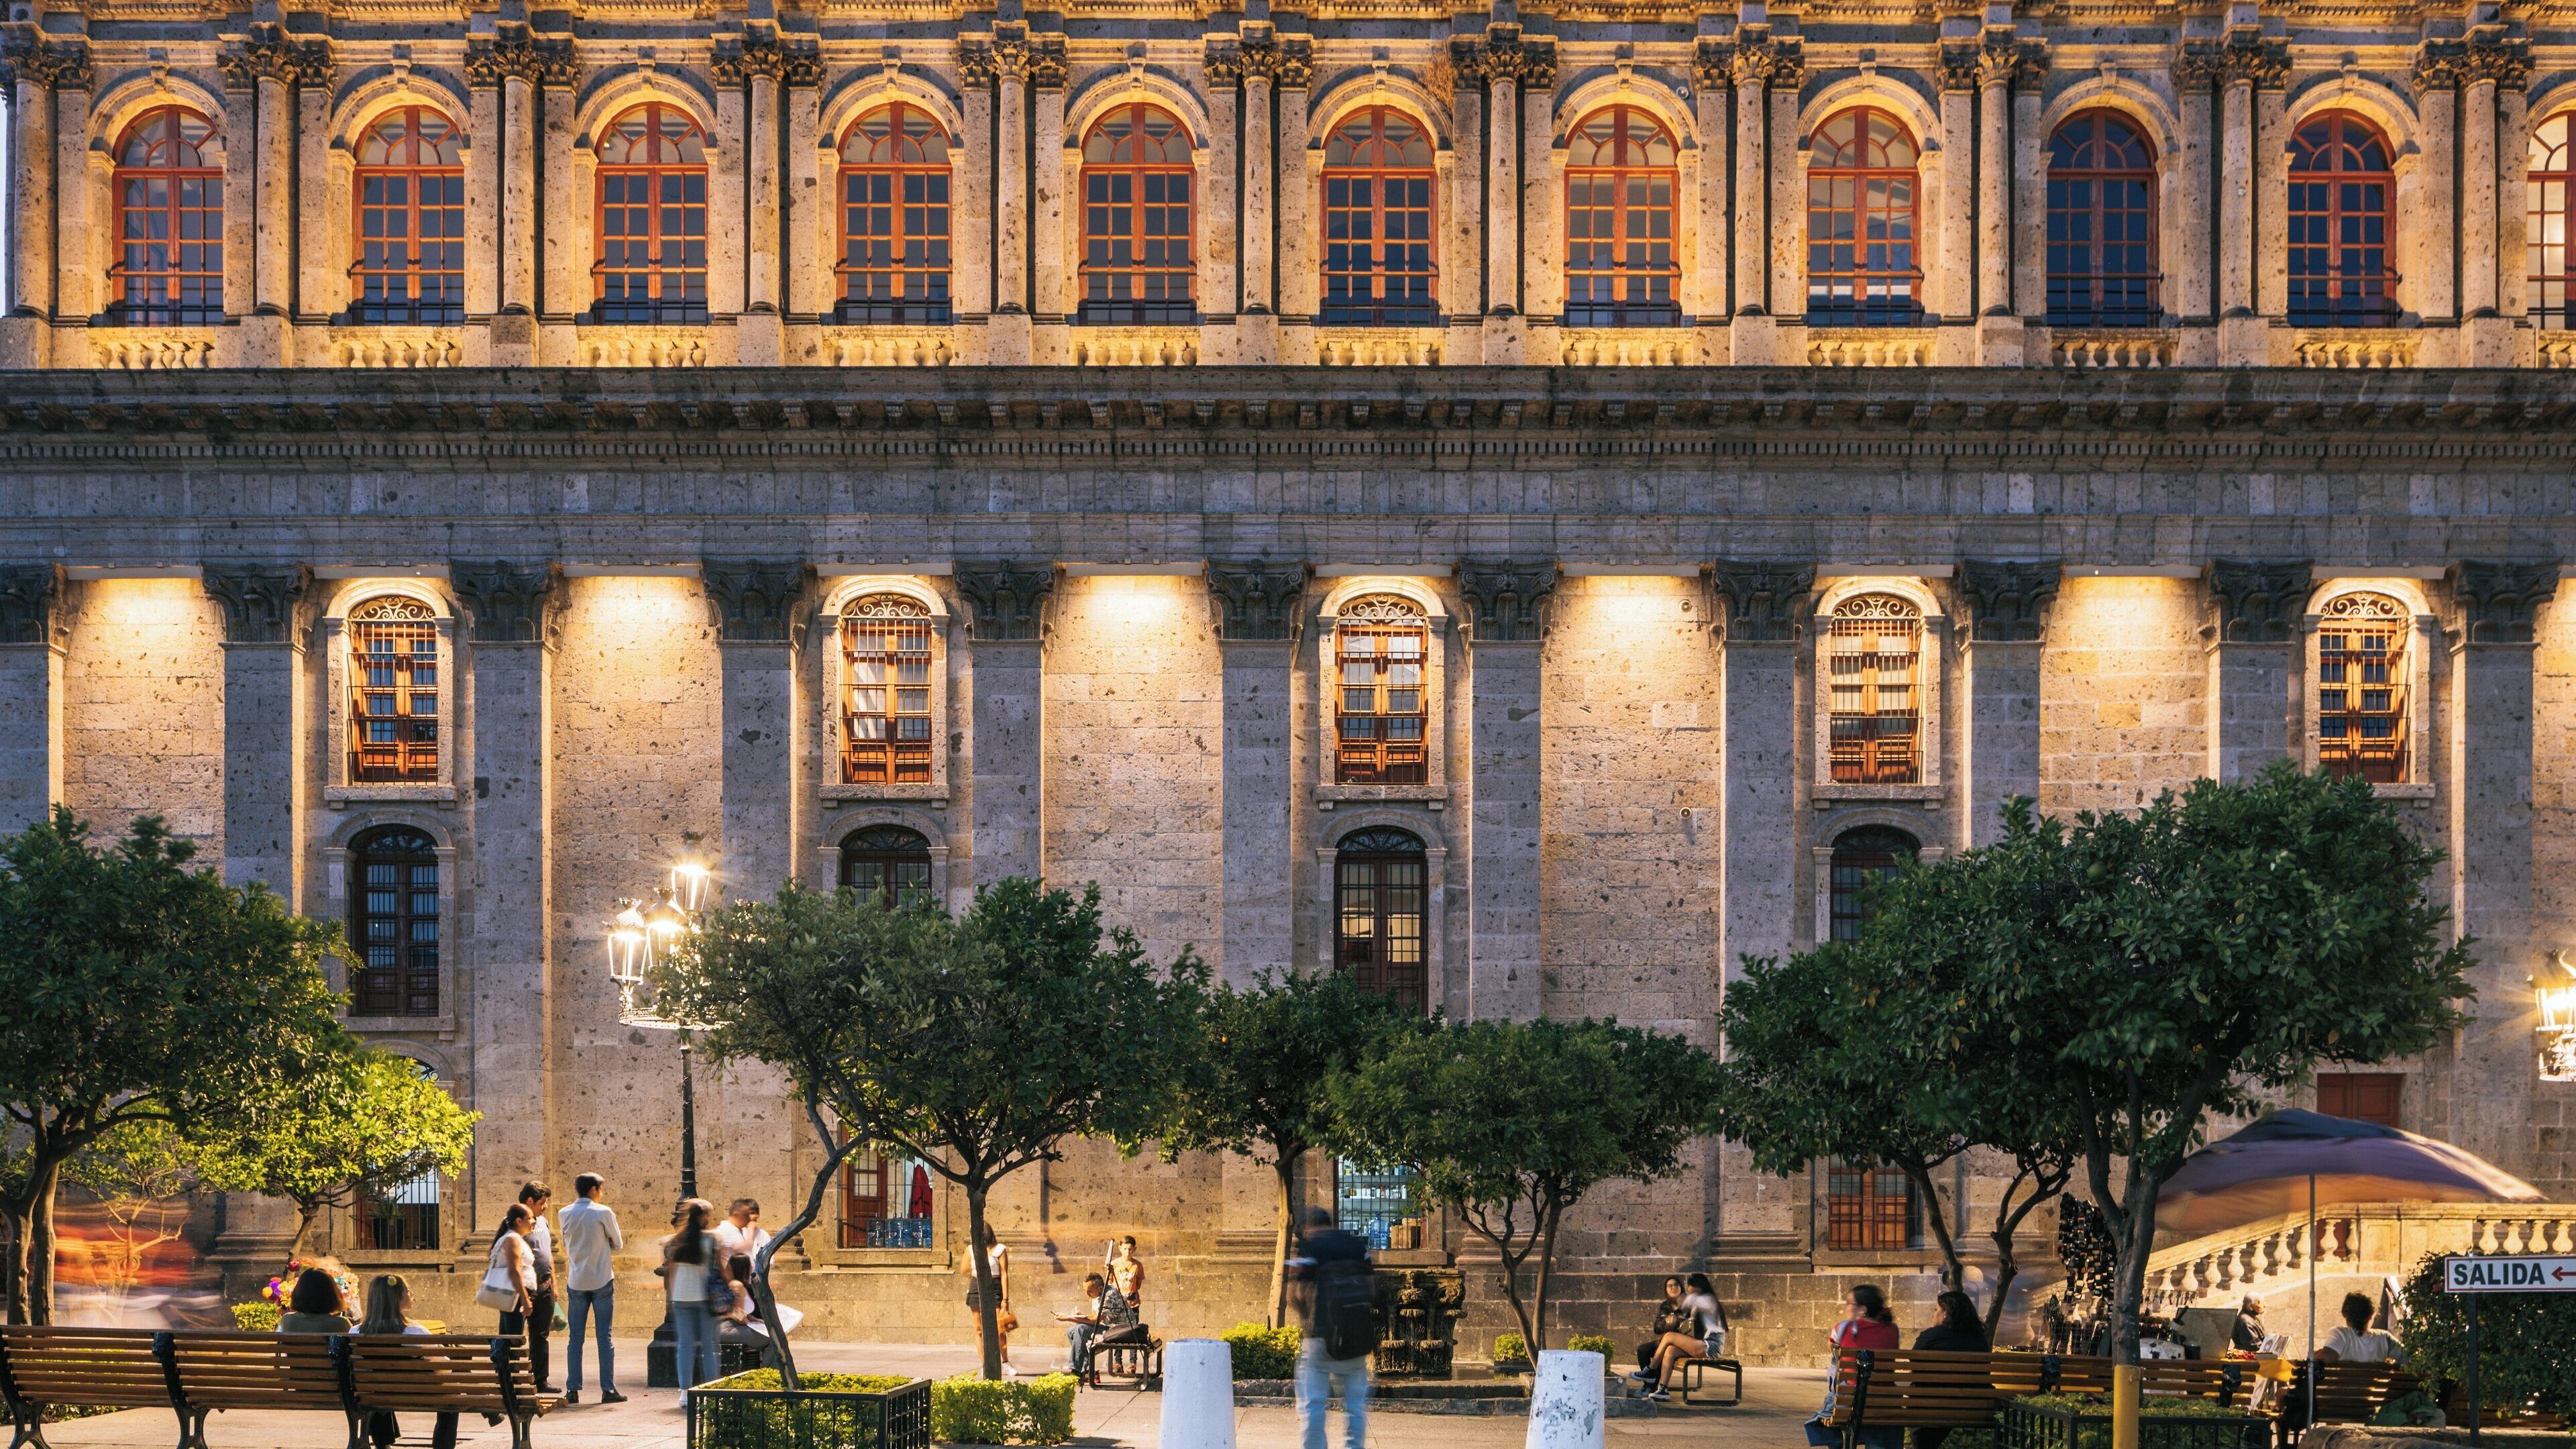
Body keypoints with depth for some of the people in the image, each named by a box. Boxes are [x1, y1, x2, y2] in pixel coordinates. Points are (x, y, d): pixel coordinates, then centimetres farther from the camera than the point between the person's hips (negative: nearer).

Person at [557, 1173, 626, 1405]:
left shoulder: (564, 1214, 2)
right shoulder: (603, 1212, -9)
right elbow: (618, 1244, 0)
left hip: (576, 1282, 3)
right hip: (602, 1281, -3)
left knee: (575, 1337, 7)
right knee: (605, 1336, 1)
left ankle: (572, 1390, 4)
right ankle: (608, 1389, -1)